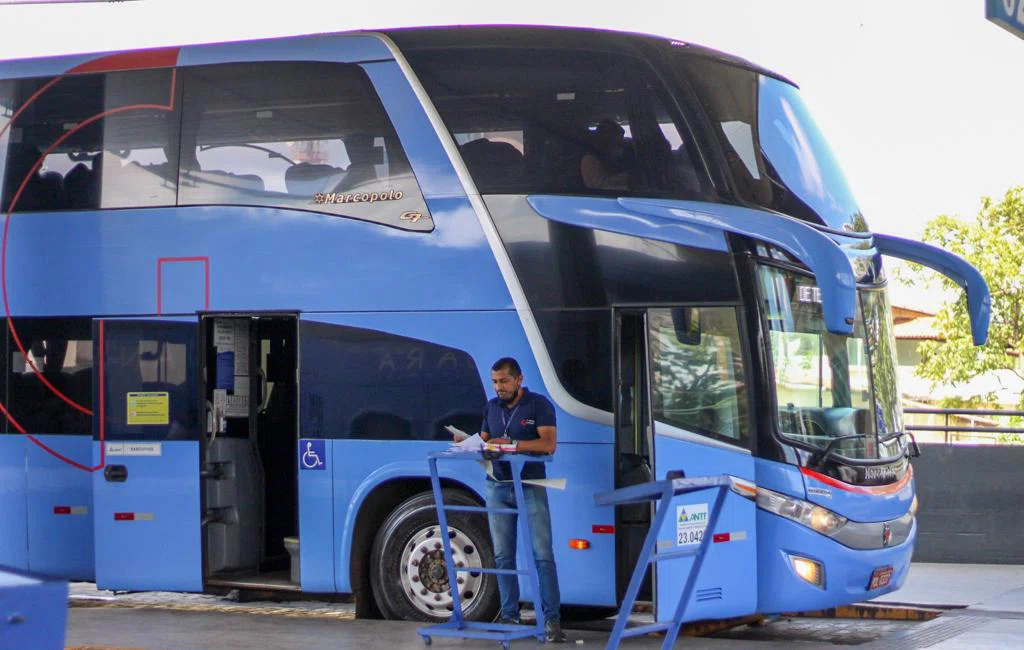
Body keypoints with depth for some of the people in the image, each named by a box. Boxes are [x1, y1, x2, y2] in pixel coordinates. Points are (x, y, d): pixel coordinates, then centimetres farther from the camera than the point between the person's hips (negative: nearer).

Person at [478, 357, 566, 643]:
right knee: (503, 556, 5)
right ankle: (509, 616, 10)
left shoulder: (539, 405, -3)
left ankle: (552, 619, -8)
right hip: (497, 487, 5)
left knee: (543, 555, -8)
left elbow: (548, 444, -13)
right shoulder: (492, 407, 14)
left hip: (530, 486, -5)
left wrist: (512, 444, -22)